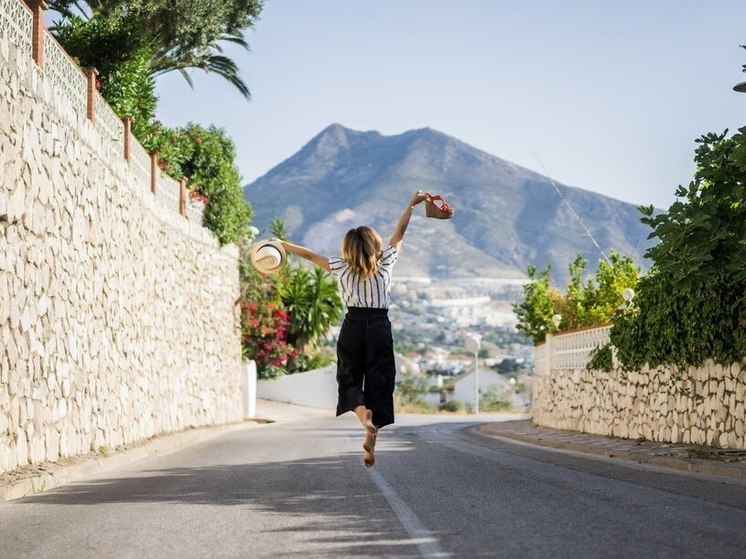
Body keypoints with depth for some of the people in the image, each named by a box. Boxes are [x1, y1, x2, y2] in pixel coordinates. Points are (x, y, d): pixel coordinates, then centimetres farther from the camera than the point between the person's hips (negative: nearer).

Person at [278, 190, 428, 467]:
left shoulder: (342, 267, 3)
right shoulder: (385, 263, 4)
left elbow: (309, 254, 13)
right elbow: (399, 234, 15)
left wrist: (282, 245, 26)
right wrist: (412, 204, 24)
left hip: (353, 326, 0)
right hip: (379, 327, 0)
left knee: (349, 379, 9)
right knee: (378, 382, 3)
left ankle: (363, 413, -24)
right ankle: (370, 443, -6)